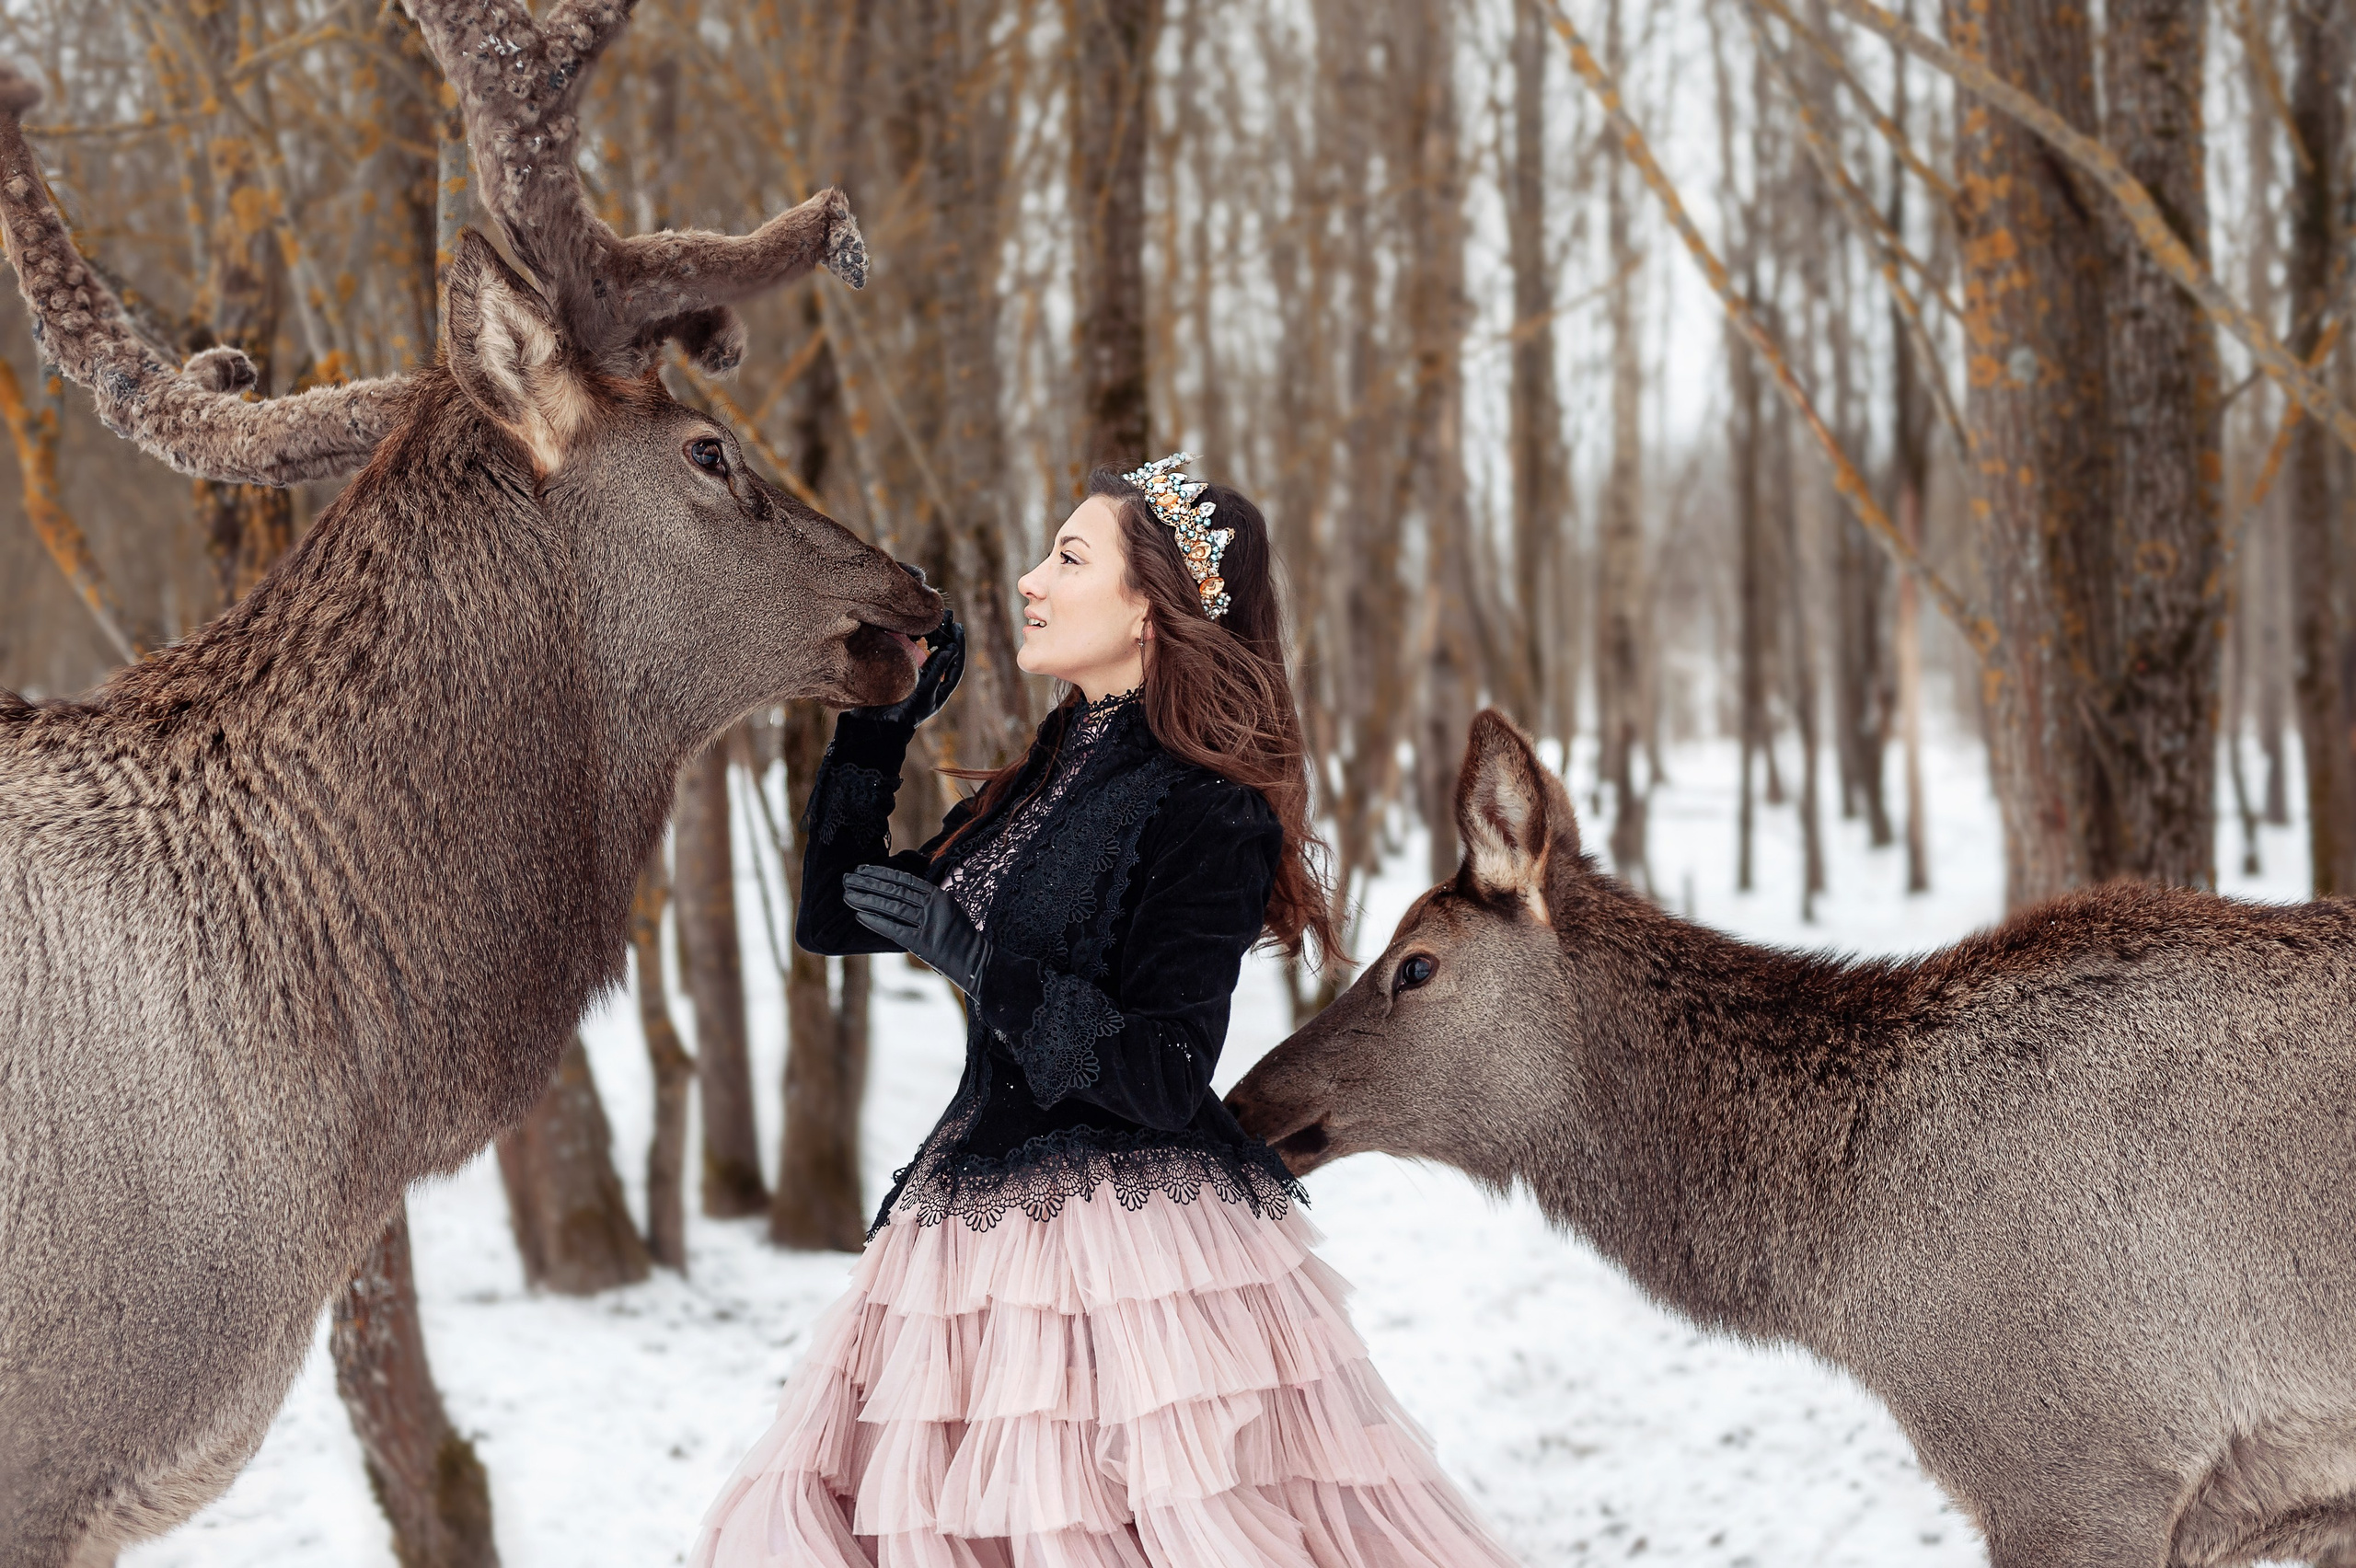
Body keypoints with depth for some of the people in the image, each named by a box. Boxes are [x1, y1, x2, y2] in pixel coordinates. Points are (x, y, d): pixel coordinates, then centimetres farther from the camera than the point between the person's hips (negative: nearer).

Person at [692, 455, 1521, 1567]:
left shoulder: (1206, 816, -12)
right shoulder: (1041, 785, 12)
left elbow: (1163, 1079, -18)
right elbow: (835, 920, 18)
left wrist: (977, 959, -21)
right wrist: (878, 724, 12)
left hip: (1140, 1255, -8)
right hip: (987, 1242, 8)